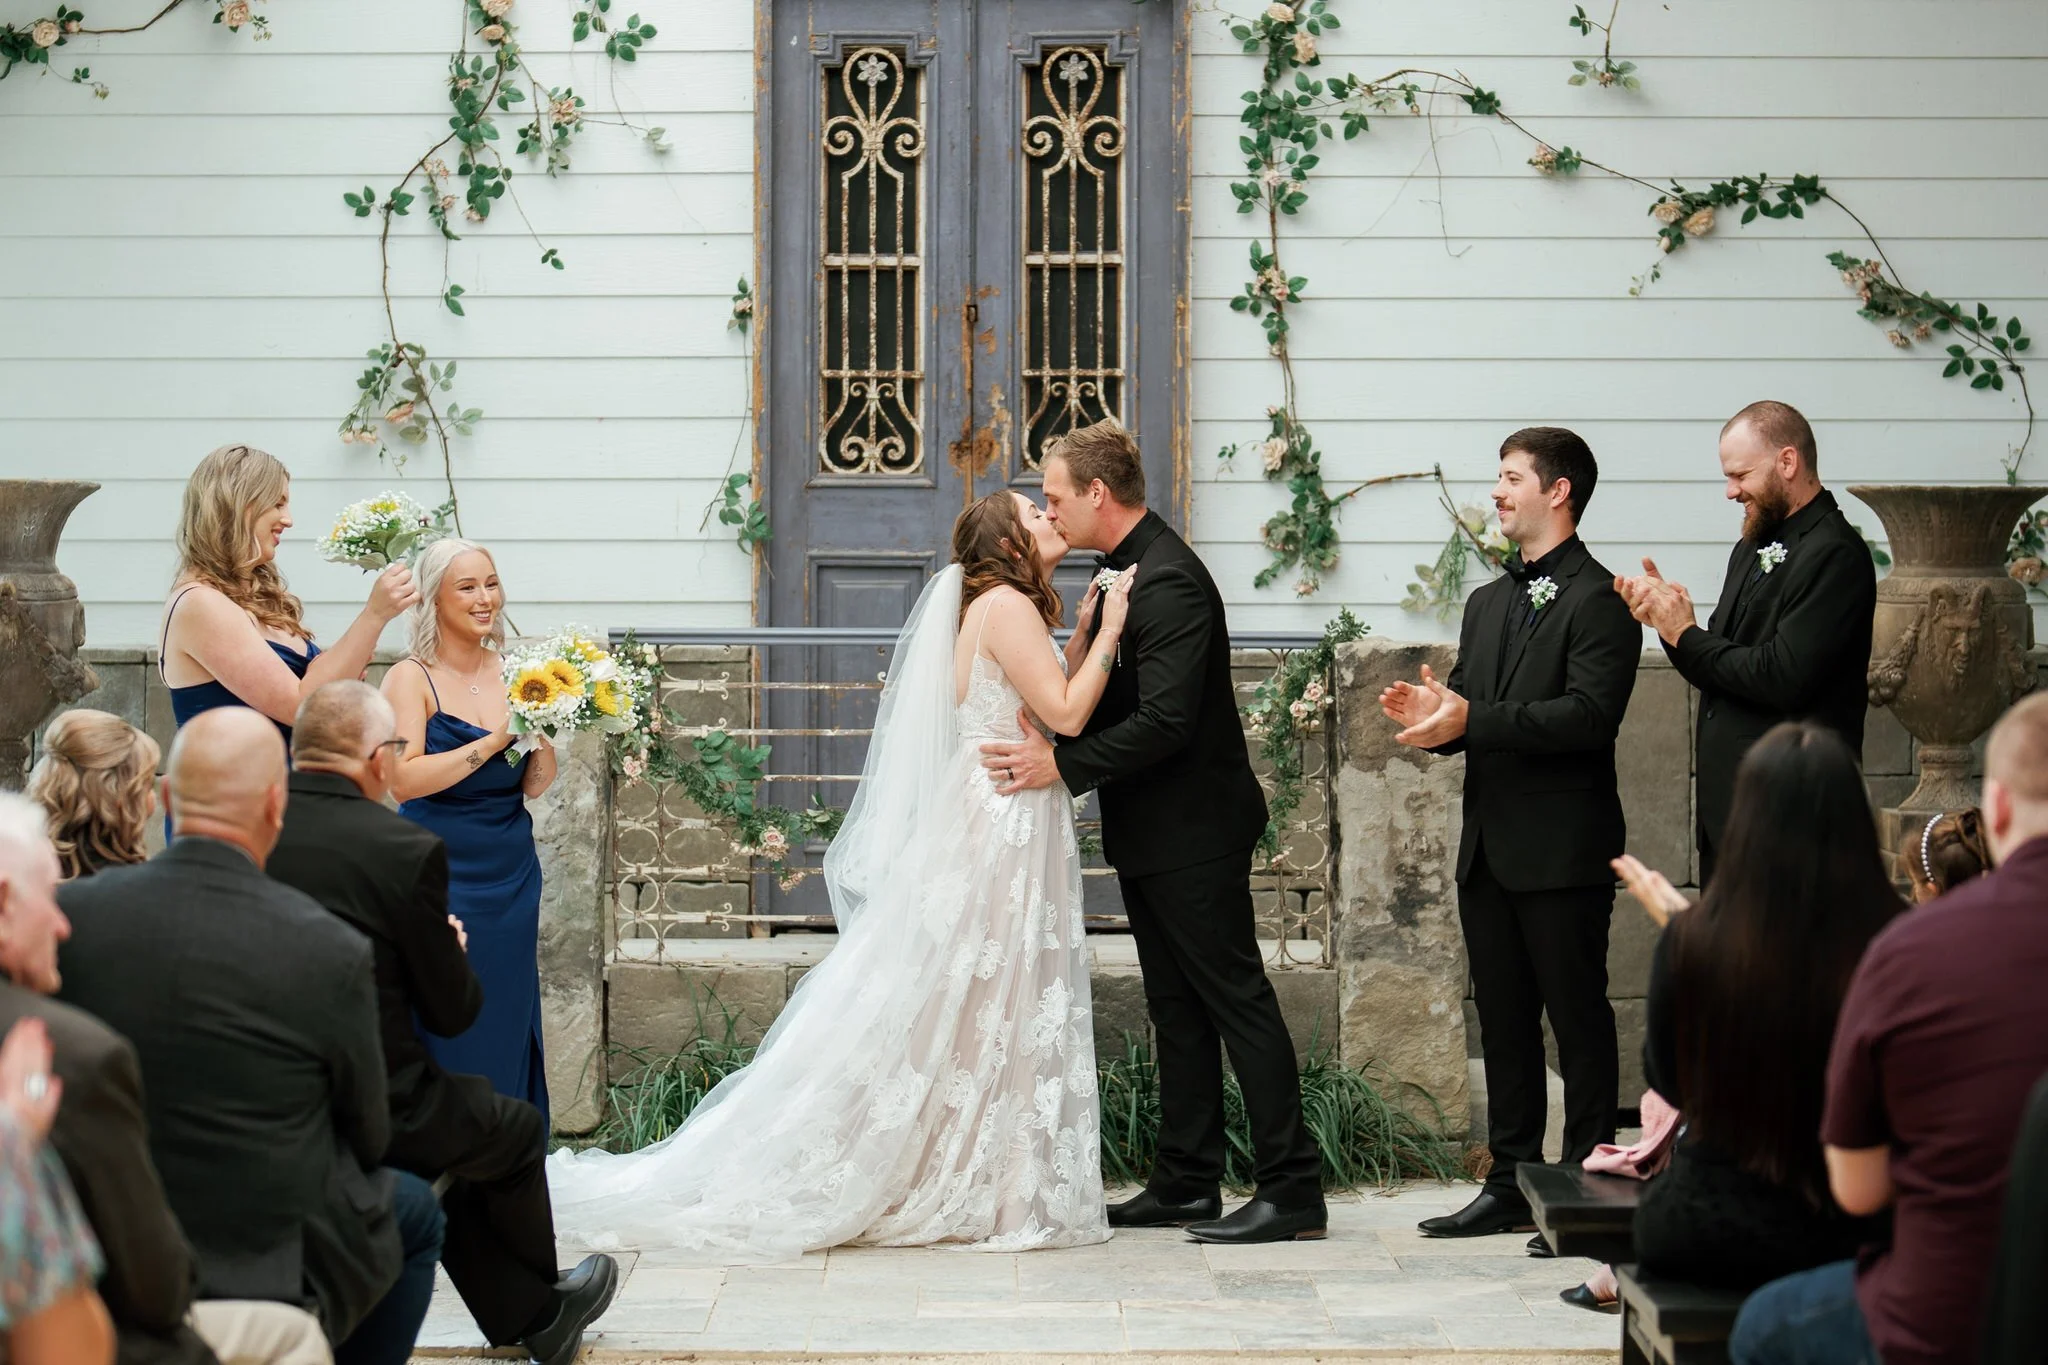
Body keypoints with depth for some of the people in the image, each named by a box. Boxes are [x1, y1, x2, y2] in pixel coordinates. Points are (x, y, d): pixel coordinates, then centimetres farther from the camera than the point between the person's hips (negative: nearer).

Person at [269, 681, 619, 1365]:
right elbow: (452, 1012, -7)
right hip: (371, 1115, -5)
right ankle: (540, 1292, 48)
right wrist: (450, 946, 15)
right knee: (518, 1129, 25)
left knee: (450, 1131, 30)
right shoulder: (407, 849, -17)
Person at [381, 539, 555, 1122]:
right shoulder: (412, 678, -6)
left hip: (511, 876, 5)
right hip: (443, 873, -5)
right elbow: (404, 780, -18)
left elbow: (535, 786, 8)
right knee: (448, 1036, -4)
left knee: (508, 1028, 8)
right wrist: (495, 741, -19)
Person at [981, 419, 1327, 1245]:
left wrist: (1063, 765, -24)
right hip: (1151, 835, 10)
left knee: (1236, 1000, -7)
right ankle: (1186, 1186, 19)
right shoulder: (1127, 571, 13)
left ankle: (1292, 1190, -3)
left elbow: (1164, 722, -26)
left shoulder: (1169, 582, -20)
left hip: (1193, 834, -10)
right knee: (1178, 1011, 13)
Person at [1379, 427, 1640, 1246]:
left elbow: (1590, 715, -21)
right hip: (1490, 851, 8)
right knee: (1504, 1021, 12)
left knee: (1578, 1021, -1)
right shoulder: (1488, 603, 18)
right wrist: (1432, 717, -4)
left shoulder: (1597, 601, -9)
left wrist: (1473, 720, -24)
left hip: (1563, 852, -8)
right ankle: (1511, 1187, 19)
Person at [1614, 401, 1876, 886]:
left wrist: (1687, 635, -10)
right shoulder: (1752, 549, 16)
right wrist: (1666, 615, -3)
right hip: (1726, 803, 9)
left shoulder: (1835, 555, -13)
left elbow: (1783, 678, -21)